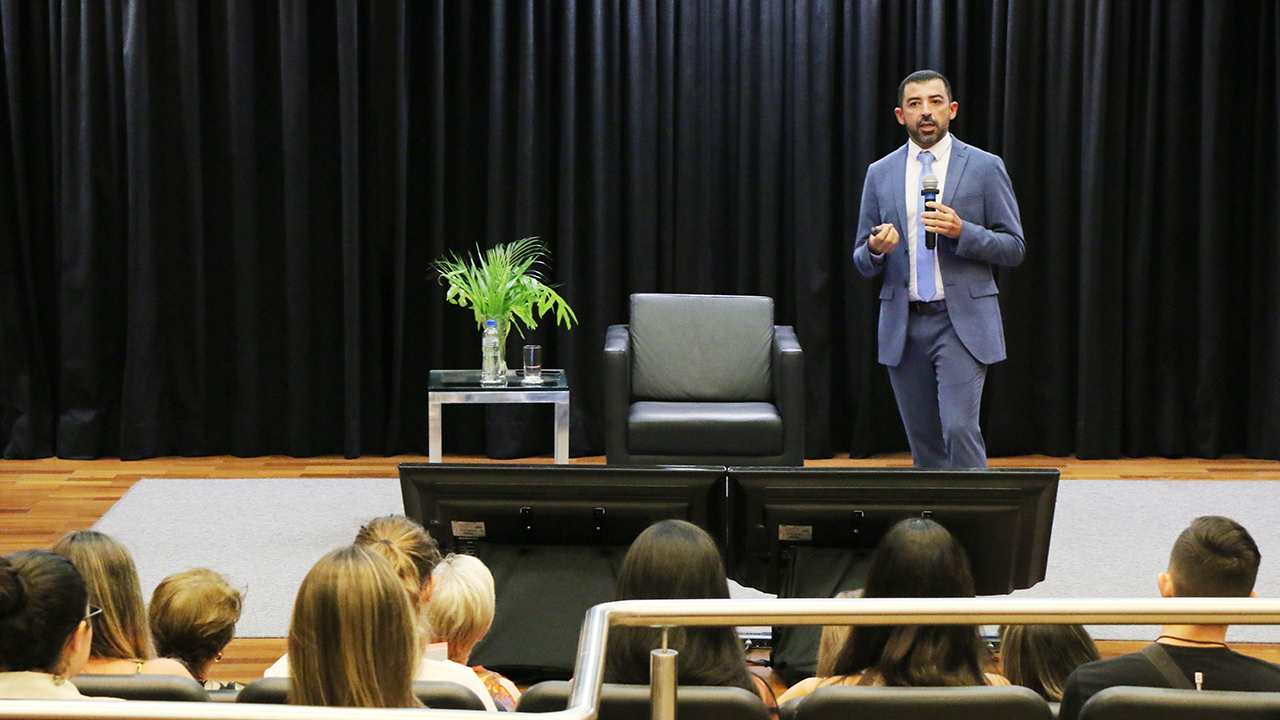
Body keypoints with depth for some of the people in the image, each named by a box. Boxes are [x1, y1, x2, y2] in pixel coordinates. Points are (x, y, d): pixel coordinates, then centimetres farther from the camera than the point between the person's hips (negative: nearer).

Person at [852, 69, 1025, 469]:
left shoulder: (985, 167, 2)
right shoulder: (880, 173, 10)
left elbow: (1014, 248, 1)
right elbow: (861, 260, 13)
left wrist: (962, 232, -16)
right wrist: (876, 249, -12)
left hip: (963, 321, -3)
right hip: (903, 326, 3)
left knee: (960, 428, -16)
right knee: (923, 442, 8)